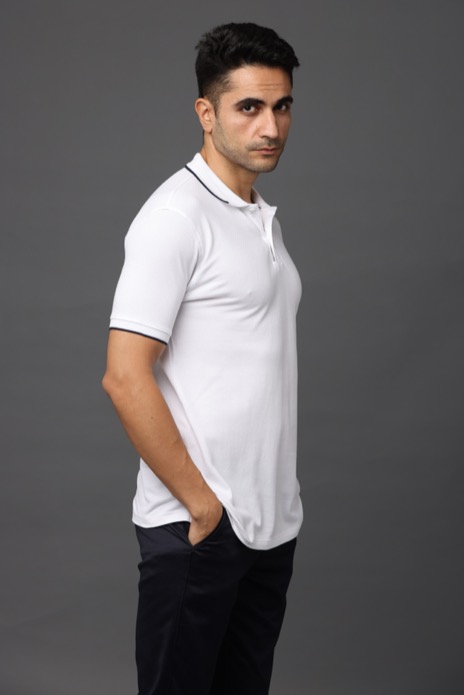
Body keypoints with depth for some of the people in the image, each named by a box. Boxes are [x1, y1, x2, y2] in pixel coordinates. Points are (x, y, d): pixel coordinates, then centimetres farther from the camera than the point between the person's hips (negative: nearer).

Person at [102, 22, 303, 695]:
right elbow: (125, 378, -19)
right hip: (195, 529, -8)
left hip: (272, 522, 8)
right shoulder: (175, 217, -14)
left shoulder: (265, 219, 13)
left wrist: (276, 498, 14)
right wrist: (201, 502, -16)